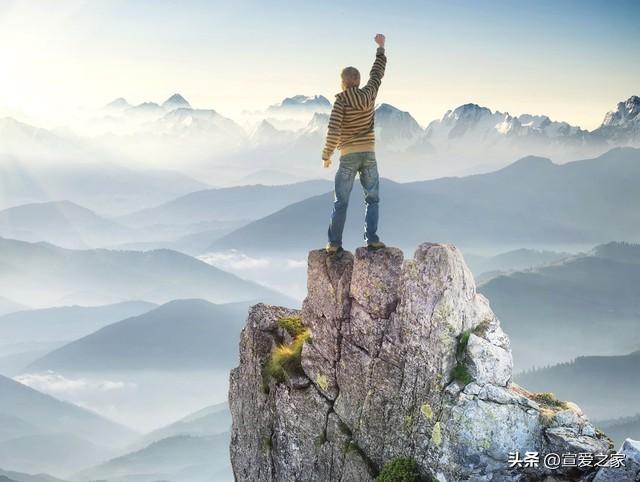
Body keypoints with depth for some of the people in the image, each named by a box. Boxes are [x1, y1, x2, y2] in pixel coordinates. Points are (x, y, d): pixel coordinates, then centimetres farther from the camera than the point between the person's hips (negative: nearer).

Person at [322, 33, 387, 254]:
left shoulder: (341, 101, -10)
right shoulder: (369, 95, 1)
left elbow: (333, 129, -16)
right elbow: (378, 72, 16)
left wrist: (327, 154, -6)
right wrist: (381, 48, 30)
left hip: (348, 156, -2)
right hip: (369, 154, 3)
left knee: (340, 202, 2)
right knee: (372, 199, 10)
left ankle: (334, 243, 0)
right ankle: (372, 239, 1)